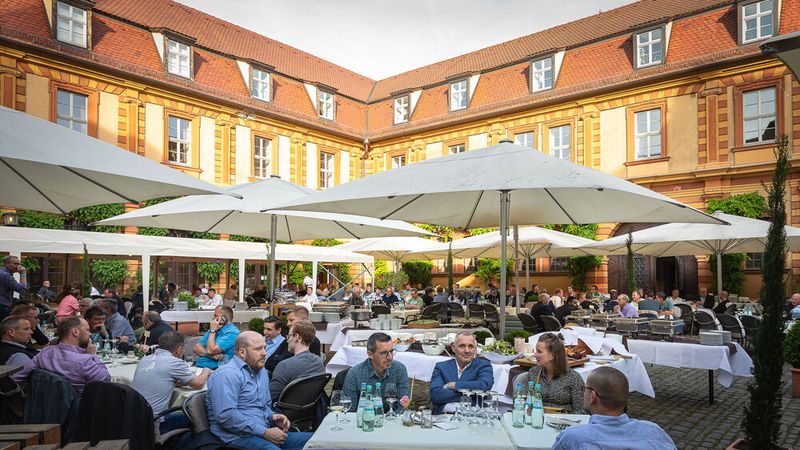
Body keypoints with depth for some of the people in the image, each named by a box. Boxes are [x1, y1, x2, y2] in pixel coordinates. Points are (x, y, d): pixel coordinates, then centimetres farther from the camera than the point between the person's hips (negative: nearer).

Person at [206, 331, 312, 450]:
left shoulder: (261, 371, 19)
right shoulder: (227, 375, -11)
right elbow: (225, 415, -21)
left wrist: (273, 416, 5)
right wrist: (265, 432, -19)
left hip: (264, 433, 8)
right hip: (239, 436, -8)